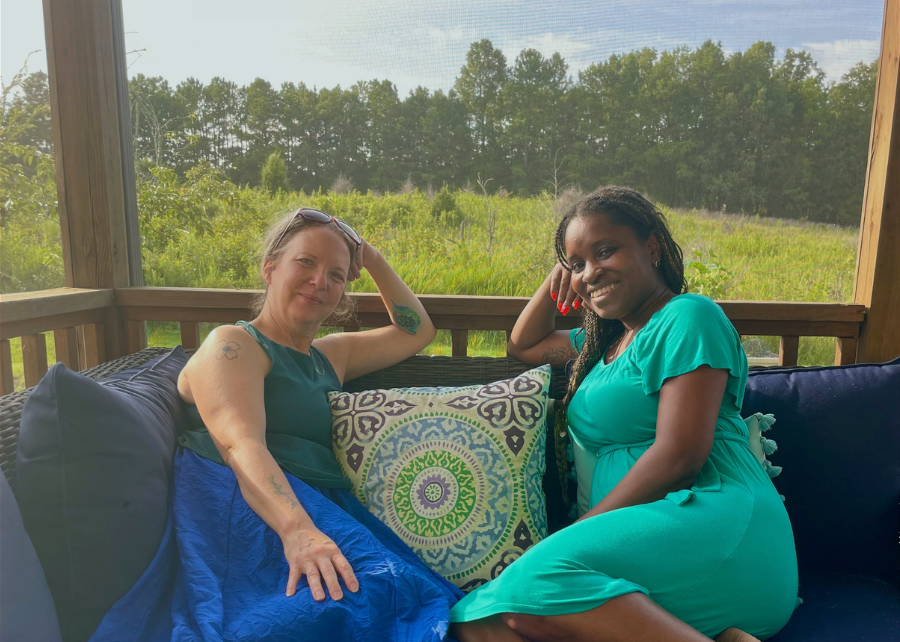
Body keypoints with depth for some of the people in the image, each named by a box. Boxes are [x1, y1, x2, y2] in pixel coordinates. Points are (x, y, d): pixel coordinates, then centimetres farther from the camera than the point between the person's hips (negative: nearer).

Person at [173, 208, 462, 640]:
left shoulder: (331, 355, 23)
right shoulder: (233, 345, 1)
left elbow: (417, 332, 31)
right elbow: (242, 445, -17)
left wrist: (374, 261, 23)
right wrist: (297, 530, -34)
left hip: (320, 511, 5)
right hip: (248, 506, -5)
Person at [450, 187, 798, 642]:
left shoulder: (687, 318, -2)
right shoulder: (605, 340, 22)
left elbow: (680, 455, -14)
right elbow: (523, 345, 38)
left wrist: (582, 529, -10)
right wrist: (558, 275, 22)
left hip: (717, 524, -8)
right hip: (641, 540, 8)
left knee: (540, 581, -34)